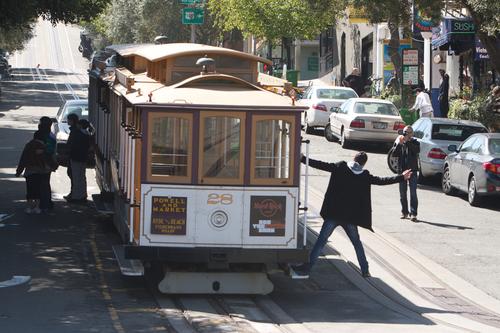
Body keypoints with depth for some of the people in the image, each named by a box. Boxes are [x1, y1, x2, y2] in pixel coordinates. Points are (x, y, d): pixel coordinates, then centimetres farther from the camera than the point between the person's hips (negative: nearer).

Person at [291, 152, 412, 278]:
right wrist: (402, 177, 19)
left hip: (333, 214, -1)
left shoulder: (340, 168, -2)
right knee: (357, 243, 18)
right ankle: (365, 270, 21)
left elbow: (320, 165, -4)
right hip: (351, 217, 1)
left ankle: (307, 267, -7)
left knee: (321, 241, -1)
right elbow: (381, 181, 8)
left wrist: (302, 158, 3)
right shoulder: (365, 176, 2)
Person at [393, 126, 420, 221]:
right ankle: (404, 212, 17)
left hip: (412, 170, -3)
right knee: (402, 193, 7)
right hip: (402, 170, 3)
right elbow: (395, 154, -4)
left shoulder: (414, 143, 2)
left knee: (413, 192, -9)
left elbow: (417, 150, -19)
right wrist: (399, 144, -16)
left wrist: (407, 142, -22)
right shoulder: (398, 142, 9)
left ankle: (413, 213, -10)